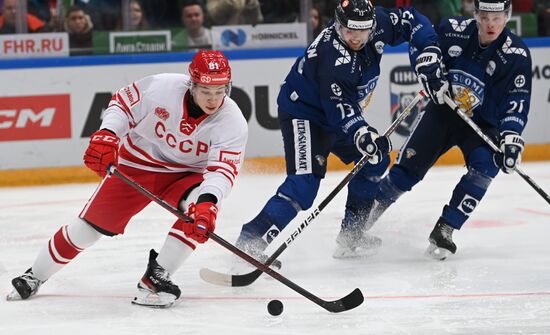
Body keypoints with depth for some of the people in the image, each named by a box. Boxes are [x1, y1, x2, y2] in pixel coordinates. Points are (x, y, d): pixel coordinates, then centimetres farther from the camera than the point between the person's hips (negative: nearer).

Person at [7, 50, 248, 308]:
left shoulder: (233, 122, -25)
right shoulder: (161, 87, -26)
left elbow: (223, 170, -34)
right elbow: (123, 103, -8)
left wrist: (207, 202, -51)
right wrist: (106, 136, -24)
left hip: (187, 174, 0)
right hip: (138, 162, 0)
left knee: (201, 211, -32)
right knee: (88, 226, 1)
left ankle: (156, 278, -17)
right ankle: (35, 276, 23)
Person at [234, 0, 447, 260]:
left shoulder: (378, 24, -13)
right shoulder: (333, 56, -34)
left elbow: (412, 21, 1)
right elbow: (340, 108, -34)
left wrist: (427, 55, -12)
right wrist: (363, 135, -47)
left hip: (337, 113, 9)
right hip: (302, 113, -9)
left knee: (375, 159, 13)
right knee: (305, 182, -24)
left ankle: (351, 233, 22)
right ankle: (250, 241, -30)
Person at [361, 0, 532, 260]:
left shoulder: (516, 55, -19)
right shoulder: (454, 30, -13)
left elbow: (517, 102, -20)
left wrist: (511, 136, -33)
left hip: (482, 123, -2)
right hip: (443, 110, 2)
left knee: (484, 166, -27)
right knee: (409, 166, 0)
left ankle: (443, 231, -21)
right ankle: (367, 215, 20)